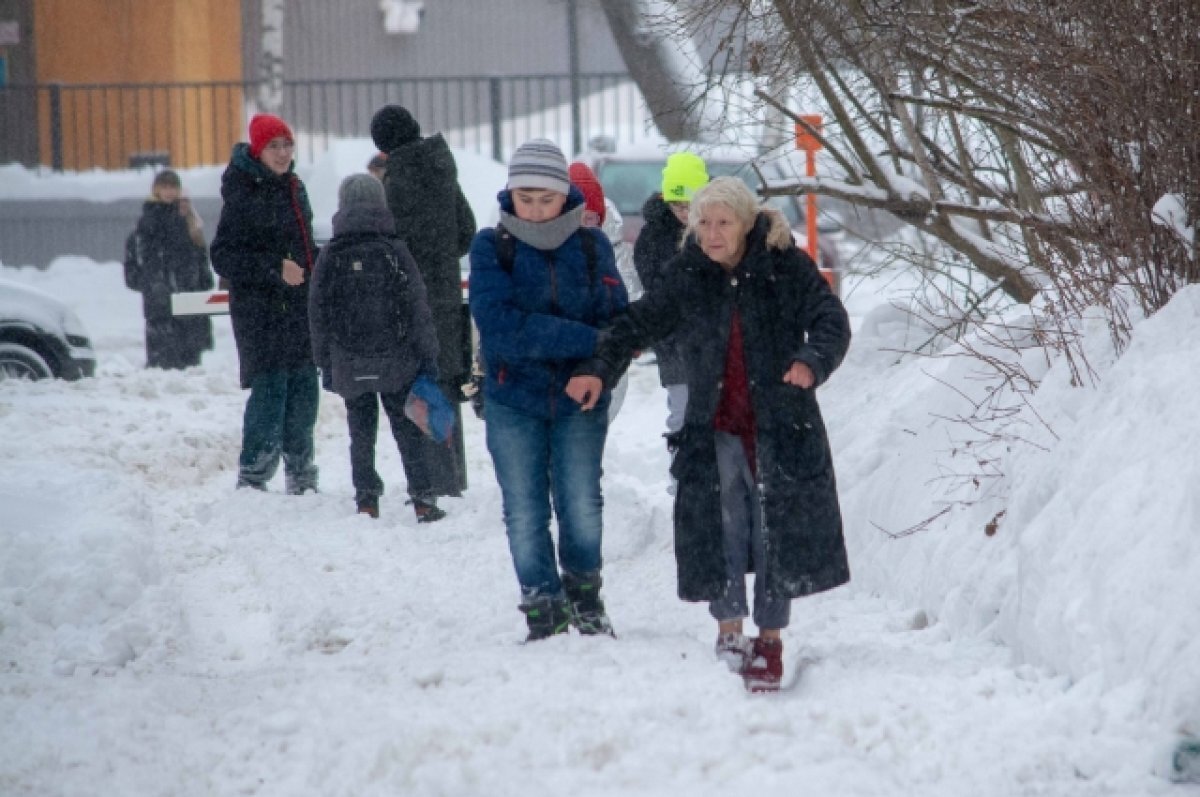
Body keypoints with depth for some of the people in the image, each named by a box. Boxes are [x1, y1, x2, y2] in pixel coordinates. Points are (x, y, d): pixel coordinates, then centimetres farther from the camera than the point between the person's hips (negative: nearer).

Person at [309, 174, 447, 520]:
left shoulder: (330, 257, -2)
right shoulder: (395, 251, -5)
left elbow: (318, 314, 2)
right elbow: (417, 309, -4)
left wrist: (325, 362, 10)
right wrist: (428, 356, 3)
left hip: (349, 366, 1)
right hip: (396, 361, -1)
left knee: (361, 432, 8)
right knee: (407, 430, 7)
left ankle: (367, 501, 4)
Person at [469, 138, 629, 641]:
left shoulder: (591, 245, 1)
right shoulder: (491, 247, -5)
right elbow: (500, 326, -18)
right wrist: (586, 339, -22)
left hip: (581, 399, 0)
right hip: (514, 400, 0)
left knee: (582, 506, 0)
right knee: (525, 513, 4)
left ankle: (585, 596, 23)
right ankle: (543, 610, 17)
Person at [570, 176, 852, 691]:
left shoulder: (786, 267, -6)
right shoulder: (688, 276, 2)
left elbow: (831, 320, -11)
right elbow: (640, 322, 9)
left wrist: (812, 360, -32)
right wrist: (600, 369, -4)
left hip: (780, 425, -2)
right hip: (714, 427, 2)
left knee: (778, 529, 1)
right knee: (721, 528, -3)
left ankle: (770, 638, 13)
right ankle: (729, 628, 11)